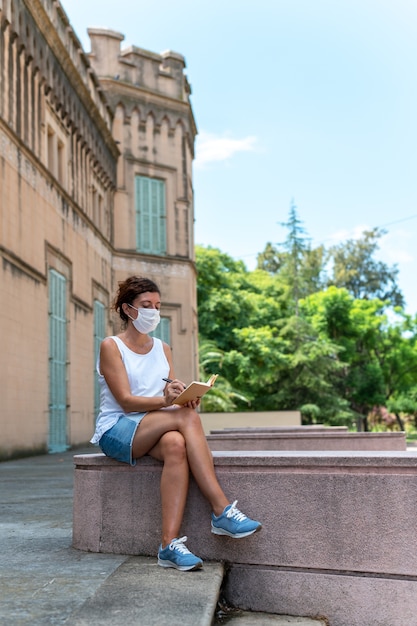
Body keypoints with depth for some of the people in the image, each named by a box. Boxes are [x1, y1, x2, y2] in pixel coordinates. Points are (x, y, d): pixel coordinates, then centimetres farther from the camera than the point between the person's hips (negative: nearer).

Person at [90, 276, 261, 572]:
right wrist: (165, 400, -30)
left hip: (155, 431, 4)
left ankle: (170, 544, -40)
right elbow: (126, 401, -13)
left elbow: (174, 395, 6)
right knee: (187, 417, -31)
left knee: (175, 444, -35)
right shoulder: (111, 346, -1)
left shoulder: (163, 348, 16)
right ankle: (222, 511, -34)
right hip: (116, 431, -4)